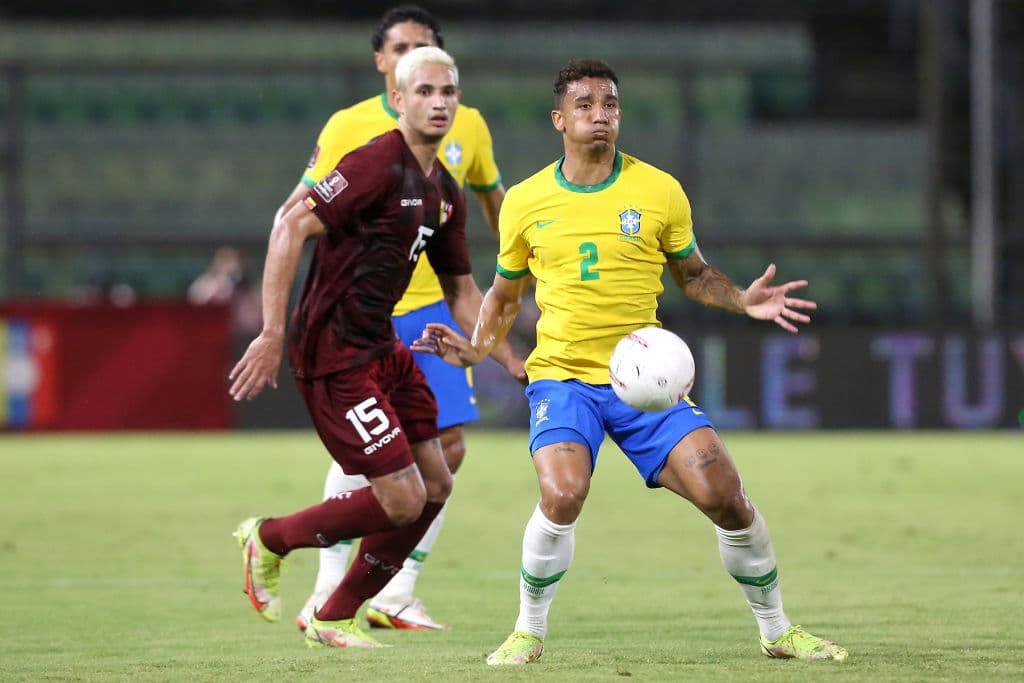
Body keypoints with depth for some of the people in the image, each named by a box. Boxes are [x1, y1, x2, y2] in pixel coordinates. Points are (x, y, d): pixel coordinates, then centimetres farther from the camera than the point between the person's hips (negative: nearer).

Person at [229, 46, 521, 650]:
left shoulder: (445, 194, 11)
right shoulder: (377, 165, -17)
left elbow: (461, 290, 22)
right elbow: (291, 229, -23)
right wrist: (272, 335, -28)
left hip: (384, 346, 9)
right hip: (334, 353, -9)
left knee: (435, 485, 8)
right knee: (403, 499, -11)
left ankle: (334, 620, 20)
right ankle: (270, 539, 12)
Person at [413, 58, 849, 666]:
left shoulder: (659, 191, 1)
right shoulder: (526, 202, 3)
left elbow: (692, 273, 15)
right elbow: (505, 293, 18)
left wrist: (742, 300, -4)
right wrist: (477, 347, 0)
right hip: (562, 376, -1)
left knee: (725, 496, -12)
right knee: (562, 495, -28)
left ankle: (777, 632, 11)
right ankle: (529, 632, -5)